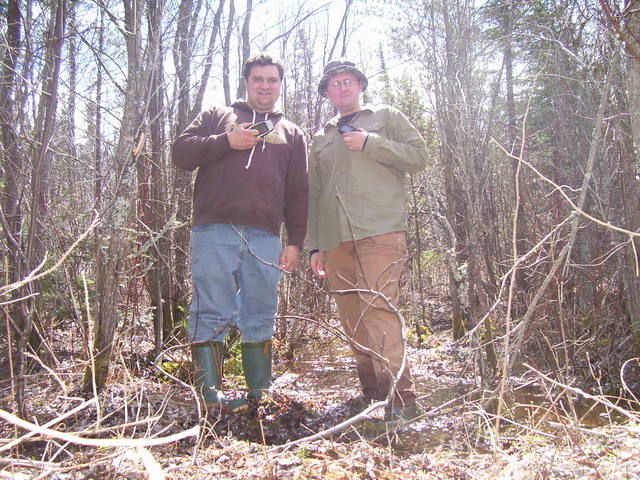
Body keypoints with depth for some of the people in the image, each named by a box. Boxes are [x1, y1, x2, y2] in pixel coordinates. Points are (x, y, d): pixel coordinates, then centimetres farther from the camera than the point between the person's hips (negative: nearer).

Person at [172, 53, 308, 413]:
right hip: (214, 232, -1)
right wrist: (226, 142, -6)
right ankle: (210, 393, -1)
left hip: (265, 238, 2)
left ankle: (261, 394, 10)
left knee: (261, 319, 3)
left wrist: (295, 242, 6)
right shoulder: (217, 116, 20)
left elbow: (298, 194, 16)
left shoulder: (292, 134, 24)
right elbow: (181, 153, 7)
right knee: (211, 315, -5)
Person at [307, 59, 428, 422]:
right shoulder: (321, 139, 27)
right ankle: (372, 393, 13)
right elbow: (313, 195, 24)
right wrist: (315, 245, 16)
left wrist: (369, 143, -5)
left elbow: (420, 156, 3)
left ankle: (401, 398, -16)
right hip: (336, 239, 5)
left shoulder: (386, 117, 17)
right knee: (353, 320, 3)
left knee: (379, 310, -18)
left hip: (381, 231, -4)